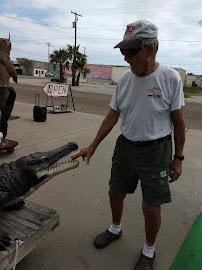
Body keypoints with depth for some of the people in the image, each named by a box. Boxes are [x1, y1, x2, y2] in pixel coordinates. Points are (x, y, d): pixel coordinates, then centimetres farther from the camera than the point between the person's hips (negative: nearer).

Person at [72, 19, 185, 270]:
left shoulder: (170, 78, -12)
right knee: (115, 193, 17)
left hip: (156, 151, -4)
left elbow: (178, 122, -6)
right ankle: (115, 230, 48)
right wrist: (93, 146, 5)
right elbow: (112, 117, 6)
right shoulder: (124, 80, -1)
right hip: (125, 146, 5)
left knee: (151, 207, 3)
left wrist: (178, 158, -4)